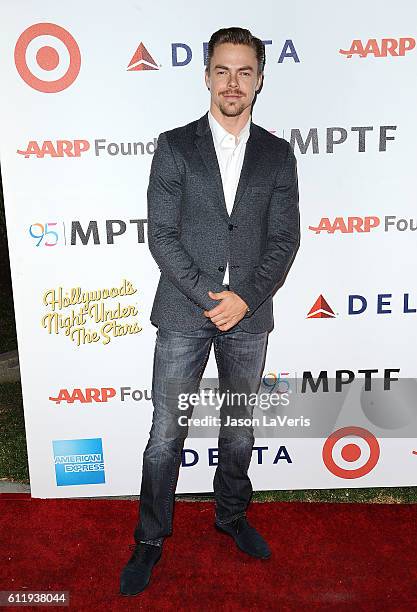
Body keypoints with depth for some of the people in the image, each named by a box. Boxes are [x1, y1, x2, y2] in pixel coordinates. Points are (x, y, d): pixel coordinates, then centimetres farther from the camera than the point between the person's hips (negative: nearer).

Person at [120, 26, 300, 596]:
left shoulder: (278, 154, 6)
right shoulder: (174, 147, 0)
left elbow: (284, 240, 1)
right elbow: (161, 235, -6)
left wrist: (245, 298, -13)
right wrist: (210, 298, -14)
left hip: (249, 316, 3)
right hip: (184, 313, -2)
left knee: (240, 427, 17)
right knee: (166, 432, 6)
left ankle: (231, 513, 40)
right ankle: (151, 539, 26)